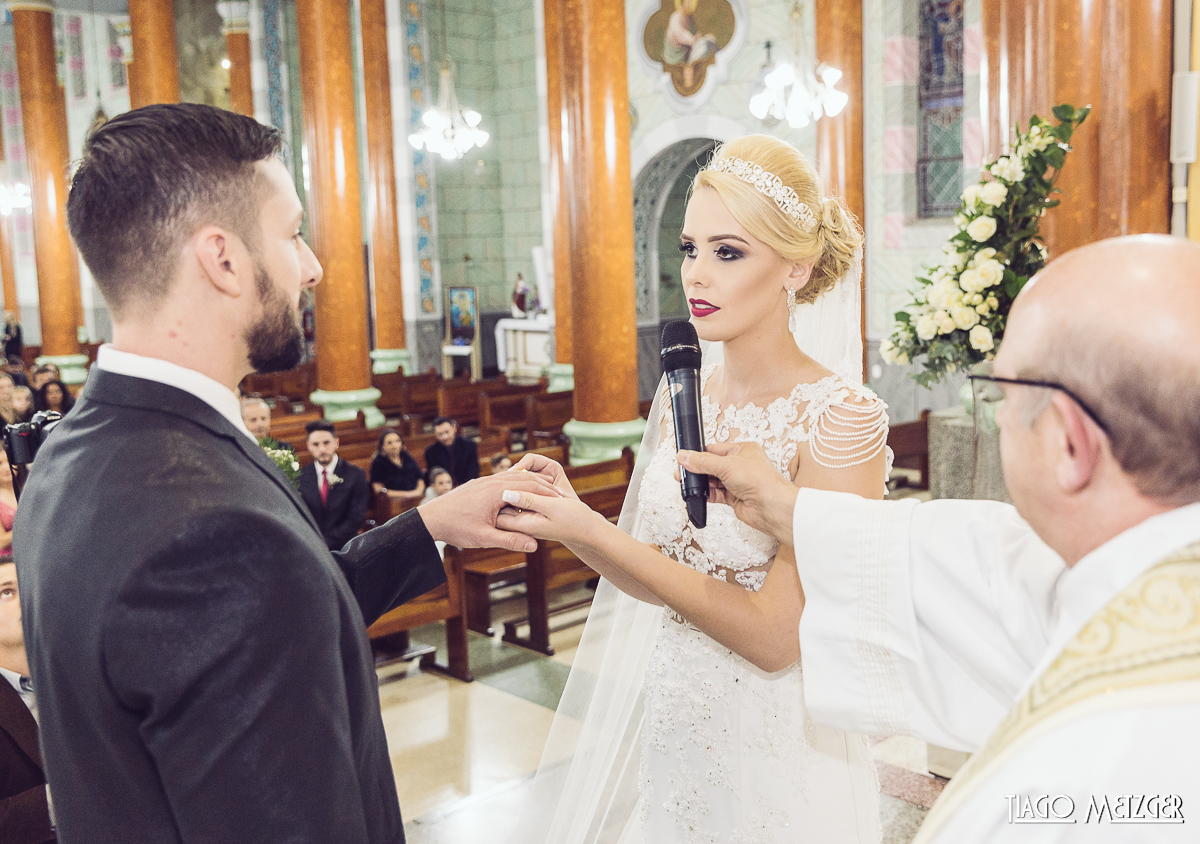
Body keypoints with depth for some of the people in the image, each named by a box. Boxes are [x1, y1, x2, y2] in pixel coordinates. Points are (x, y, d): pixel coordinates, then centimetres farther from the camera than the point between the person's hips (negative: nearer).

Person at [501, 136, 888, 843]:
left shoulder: (842, 419, -20)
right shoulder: (680, 399, -2)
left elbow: (774, 636, -23)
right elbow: (656, 574, 5)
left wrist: (593, 533, -25)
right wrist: (566, 515, -13)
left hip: (780, 761, -5)